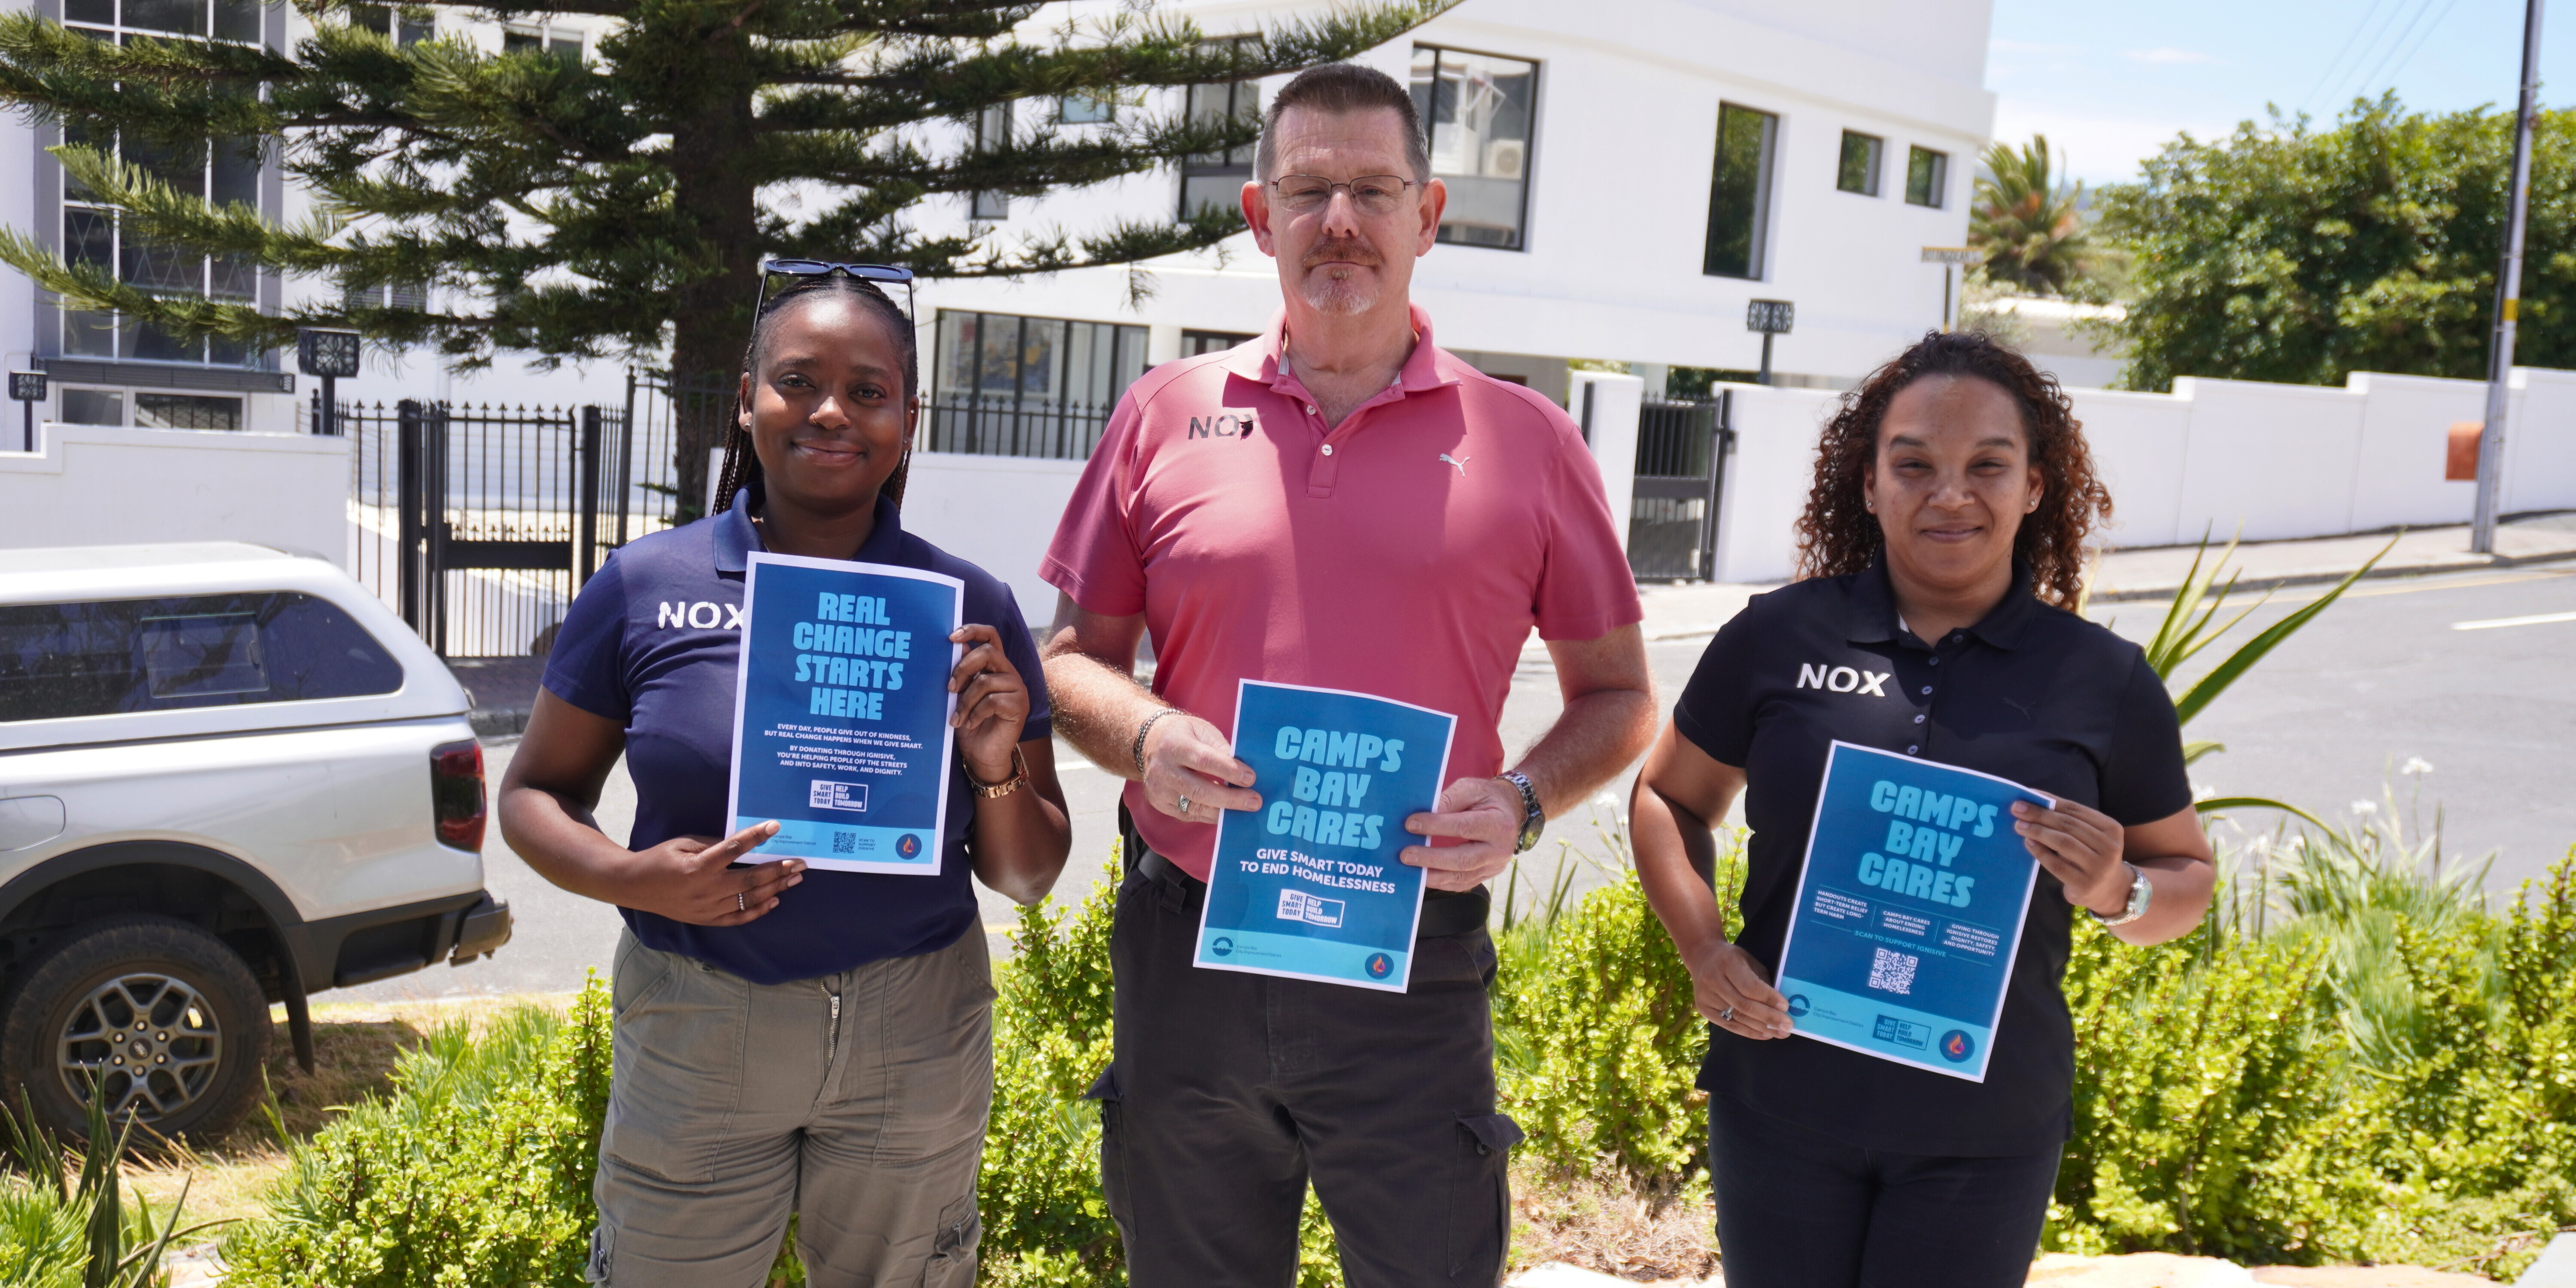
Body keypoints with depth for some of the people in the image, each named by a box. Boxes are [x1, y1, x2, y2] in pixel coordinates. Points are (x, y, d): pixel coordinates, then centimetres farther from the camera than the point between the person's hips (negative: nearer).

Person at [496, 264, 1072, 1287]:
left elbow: (1027, 878, 5)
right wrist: (634, 878, -14)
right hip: (694, 1038, 0)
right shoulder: (644, 588, -2)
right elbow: (535, 794, 6)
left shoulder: (970, 609, -1)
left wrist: (997, 771, -16)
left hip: (915, 1047, 1)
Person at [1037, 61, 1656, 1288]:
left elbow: (1616, 693, 9)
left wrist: (1525, 799, -10)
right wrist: (1145, 736, -11)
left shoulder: (1528, 442, 2)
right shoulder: (1165, 416, 4)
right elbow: (1075, 655, 10)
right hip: (1187, 949, 2)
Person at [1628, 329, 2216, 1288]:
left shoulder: (2107, 683, -1)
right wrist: (1703, 950, -7)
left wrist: (2115, 893, -12)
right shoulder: (1778, 636, -3)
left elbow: (2187, 874, 11)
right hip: (1781, 1105, 0)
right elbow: (1668, 798, 9)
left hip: (1983, 1137, 0)